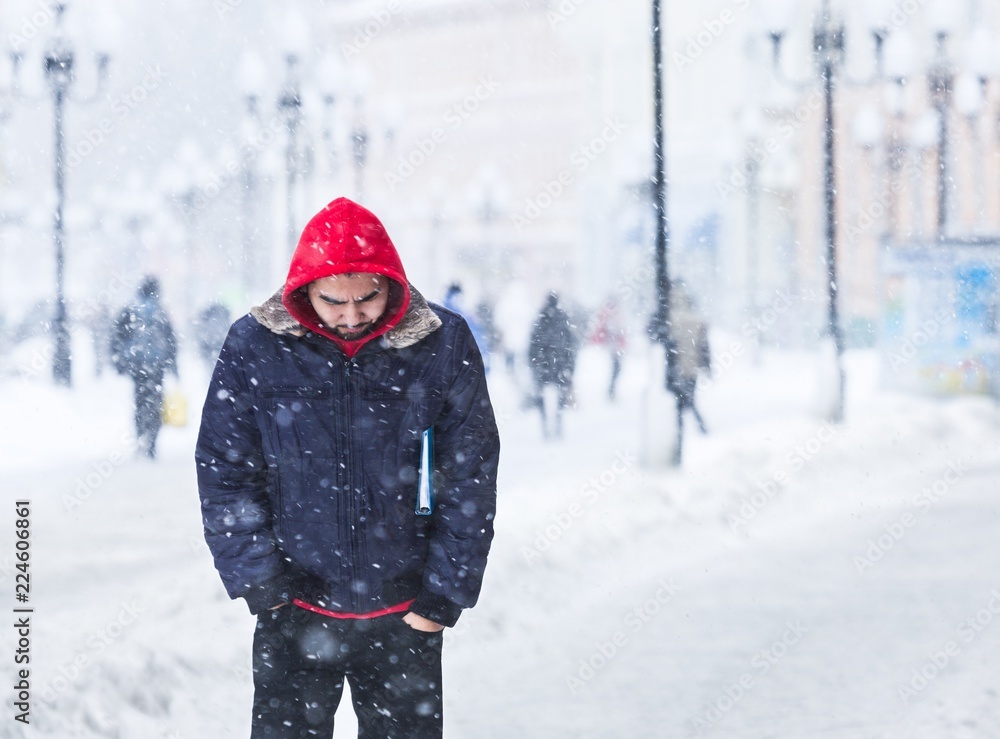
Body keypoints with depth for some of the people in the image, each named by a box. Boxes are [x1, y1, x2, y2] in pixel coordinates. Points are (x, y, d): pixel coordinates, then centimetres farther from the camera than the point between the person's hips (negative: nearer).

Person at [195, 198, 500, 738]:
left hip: (405, 615, 0)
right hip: (295, 613, 0)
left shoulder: (444, 344, -8)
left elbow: (471, 476, -2)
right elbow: (224, 472, -1)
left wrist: (446, 591, -3)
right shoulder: (254, 347, -8)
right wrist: (259, 577, -7)